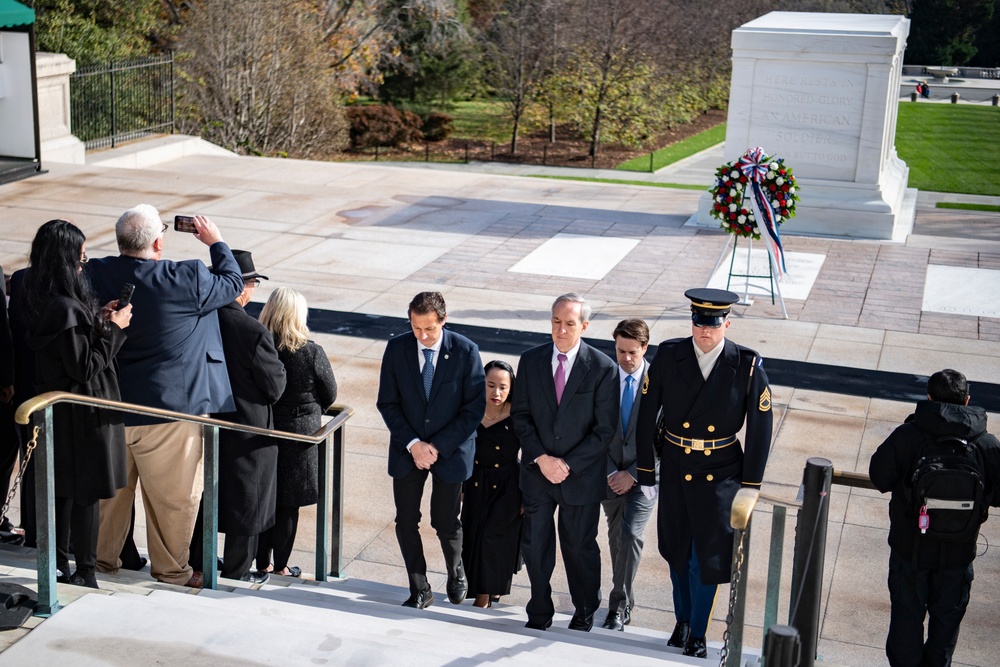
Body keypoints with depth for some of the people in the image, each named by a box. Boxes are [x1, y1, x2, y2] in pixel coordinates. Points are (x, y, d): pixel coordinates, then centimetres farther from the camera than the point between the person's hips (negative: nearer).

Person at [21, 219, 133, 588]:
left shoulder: (42, 300, 3)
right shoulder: (66, 307, -26)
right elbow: (85, 366, -22)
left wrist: (97, 320, 7)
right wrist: (112, 328, -14)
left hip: (57, 408, 9)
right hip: (82, 414, -9)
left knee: (63, 488, 18)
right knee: (85, 492, 3)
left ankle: (59, 567, 29)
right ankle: (85, 573, 13)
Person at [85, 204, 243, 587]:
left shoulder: (95, 274, -8)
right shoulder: (187, 280, -20)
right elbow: (232, 283, -1)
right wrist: (216, 242, 11)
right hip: (170, 411, -5)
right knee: (174, 495, 11)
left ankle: (103, 556, 37)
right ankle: (171, 569, 24)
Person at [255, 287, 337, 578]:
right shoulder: (312, 353, -17)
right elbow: (329, 395, -5)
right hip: (299, 433, -2)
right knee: (287, 505, 9)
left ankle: (262, 562, 26)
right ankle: (280, 566, 19)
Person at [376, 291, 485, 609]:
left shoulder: (465, 351, -12)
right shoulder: (396, 348, -6)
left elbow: (474, 407, -10)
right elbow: (387, 403, -2)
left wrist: (439, 446, -15)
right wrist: (412, 444, -13)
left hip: (450, 449, -2)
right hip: (407, 449, 2)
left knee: (445, 522, 4)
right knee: (406, 522, 4)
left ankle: (455, 571, 36)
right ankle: (420, 591, 21)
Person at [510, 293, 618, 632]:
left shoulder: (602, 368, -12)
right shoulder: (531, 360, -2)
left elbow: (604, 429, -11)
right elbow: (520, 415, 0)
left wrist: (568, 464, -15)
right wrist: (541, 458, -12)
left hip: (581, 475, -2)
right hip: (537, 471, 3)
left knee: (580, 547, 13)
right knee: (535, 546, 12)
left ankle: (585, 613, 35)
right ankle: (539, 613, 31)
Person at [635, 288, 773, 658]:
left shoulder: (747, 366, -12)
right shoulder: (668, 356, -9)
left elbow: (760, 429, -6)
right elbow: (646, 416, -3)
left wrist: (750, 485, -4)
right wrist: (646, 472, -1)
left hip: (721, 474, -2)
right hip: (675, 471, 2)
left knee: (708, 558, 0)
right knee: (677, 552, 16)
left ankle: (698, 635, 19)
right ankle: (683, 620, 38)